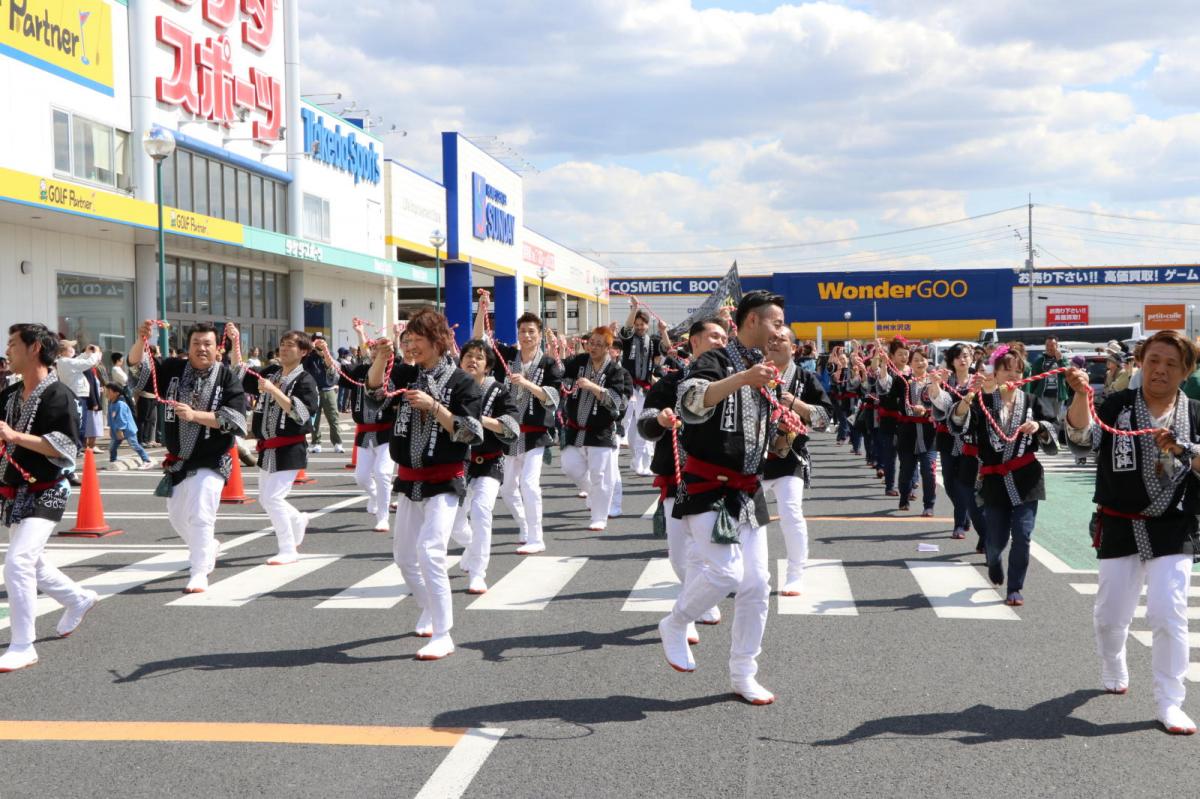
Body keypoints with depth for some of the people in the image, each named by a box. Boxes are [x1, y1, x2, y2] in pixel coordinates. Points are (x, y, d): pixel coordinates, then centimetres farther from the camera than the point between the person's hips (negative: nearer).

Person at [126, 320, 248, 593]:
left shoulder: (227, 378, -10)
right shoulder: (174, 369, 0)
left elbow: (234, 418, -17)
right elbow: (137, 368, -9)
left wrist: (195, 415, -25)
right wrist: (141, 341, -28)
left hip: (211, 461, -5)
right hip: (178, 461, 5)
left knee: (200, 516, -12)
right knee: (177, 516, 19)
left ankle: (199, 573, -2)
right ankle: (208, 548, 44)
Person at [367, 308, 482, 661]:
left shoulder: (461, 381, -8)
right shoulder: (407, 374, 7)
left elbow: (469, 433, -14)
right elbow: (376, 386, -10)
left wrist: (433, 406, -22)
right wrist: (381, 356, -26)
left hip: (445, 480, -6)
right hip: (410, 478, 7)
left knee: (429, 550, -20)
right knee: (403, 554, 14)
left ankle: (442, 635, -15)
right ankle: (429, 610, 39)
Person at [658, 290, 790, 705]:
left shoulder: (764, 373, 16)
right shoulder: (716, 361, -10)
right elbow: (691, 402, -33)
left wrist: (780, 441, 4)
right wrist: (742, 378, -46)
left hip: (748, 491, 8)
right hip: (709, 488, -8)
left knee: (757, 583, 5)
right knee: (725, 571, -21)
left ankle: (743, 675, 18)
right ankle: (675, 625, 7)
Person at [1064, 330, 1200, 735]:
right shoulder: (1117, 406, -2)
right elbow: (1082, 437, -20)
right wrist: (1081, 395, -36)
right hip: (1121, 529, 1)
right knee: (1110, 615, 12)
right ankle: (1114, 675, 40)